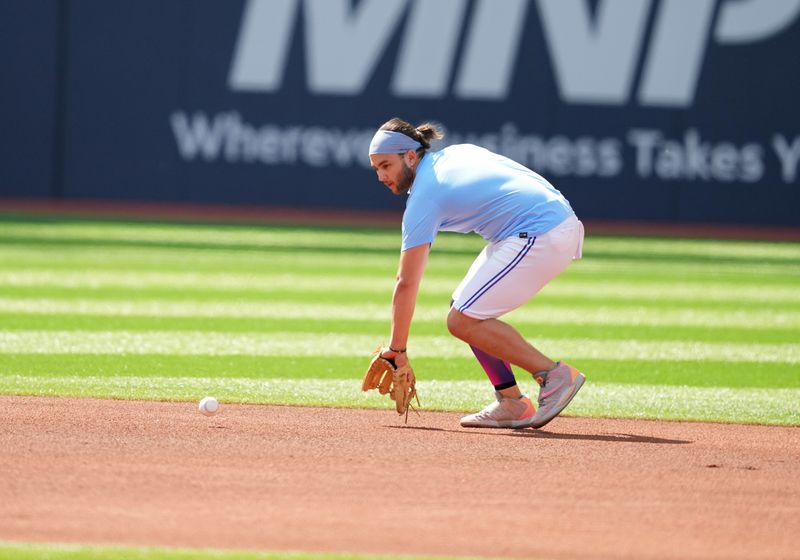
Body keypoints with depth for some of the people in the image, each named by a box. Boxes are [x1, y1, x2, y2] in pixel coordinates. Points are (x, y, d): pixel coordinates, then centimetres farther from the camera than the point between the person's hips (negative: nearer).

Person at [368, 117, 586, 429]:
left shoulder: (423, 198, -8)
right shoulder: (458, 153, 16)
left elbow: (406, 283, -8)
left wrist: (396, 350, -3)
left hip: (540, 236, -10)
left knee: (463, 321, -10)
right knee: (463, 309, 13)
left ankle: (554, 375, -10)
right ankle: (511, 404, 9)